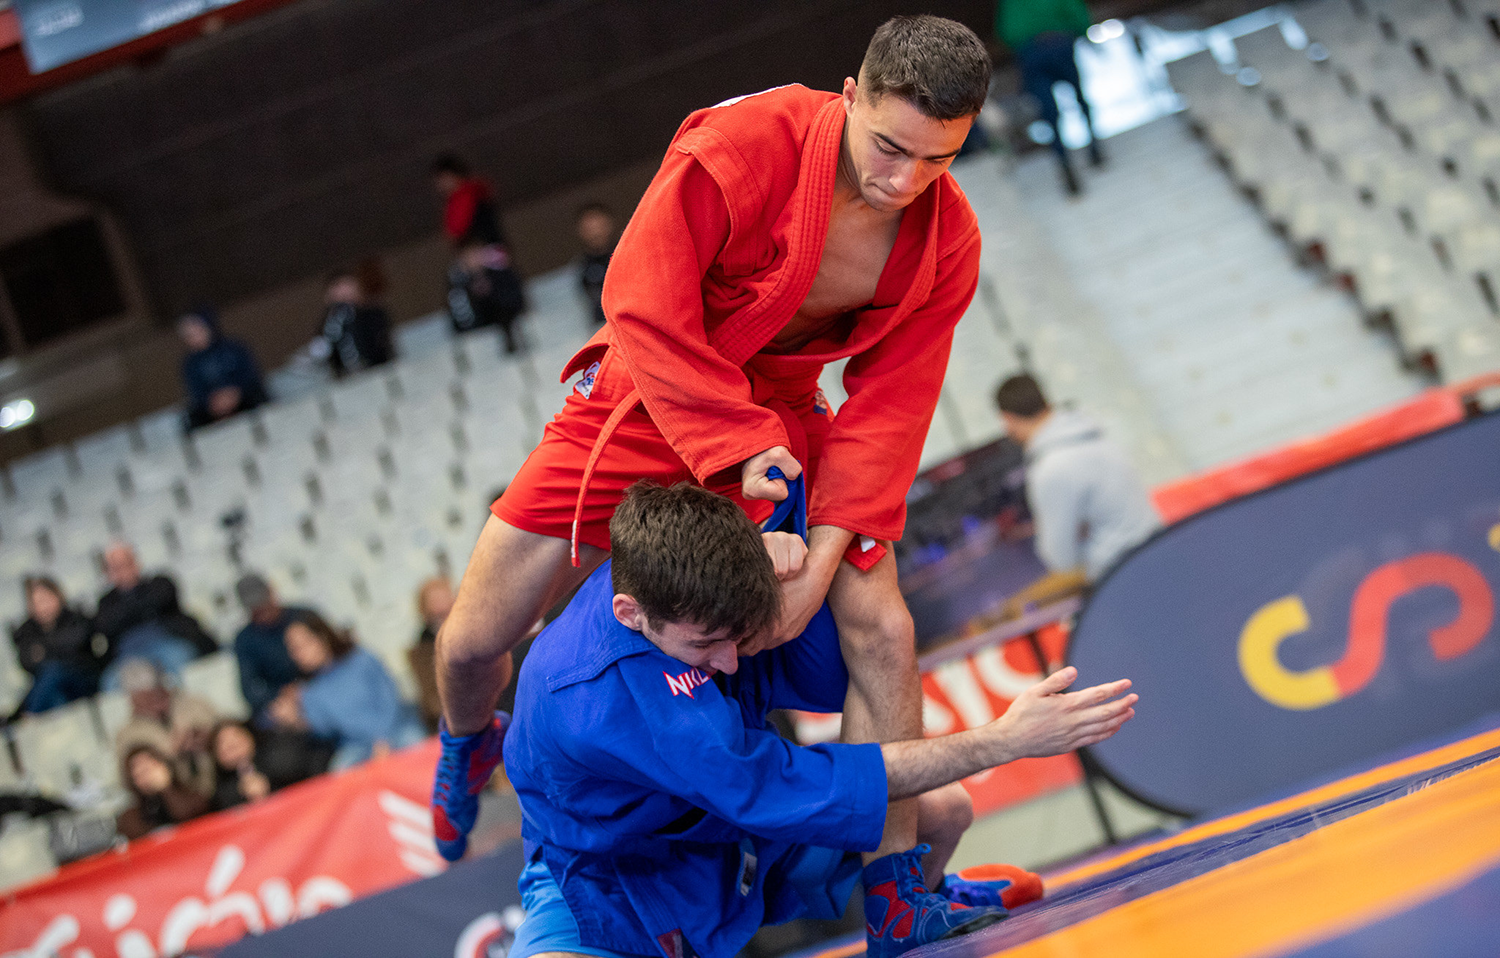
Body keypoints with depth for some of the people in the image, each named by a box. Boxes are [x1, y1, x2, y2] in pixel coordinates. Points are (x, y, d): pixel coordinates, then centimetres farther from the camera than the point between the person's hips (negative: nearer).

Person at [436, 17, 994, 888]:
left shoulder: (947, 239, -16)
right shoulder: (745, 146, -29)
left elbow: (887, 408, -14)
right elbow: (643, 303, -26)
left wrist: (822, 562, -23)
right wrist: (739, 446, -31)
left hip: (782, 414, 3)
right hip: (651, 404, -2)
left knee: (882, 630, -16)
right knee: (473, 643, 0)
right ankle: (467, 750, 39)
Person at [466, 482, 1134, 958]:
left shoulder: (695, 590, -19)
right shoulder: (598, 698, -40)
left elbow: (828, 683, -7)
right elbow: (788, 789, -37)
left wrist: (793, 574, -31)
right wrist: (1003, 741, -35)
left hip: (735, 835, 7)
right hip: (611, 883, -7)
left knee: (944, 809, 2)